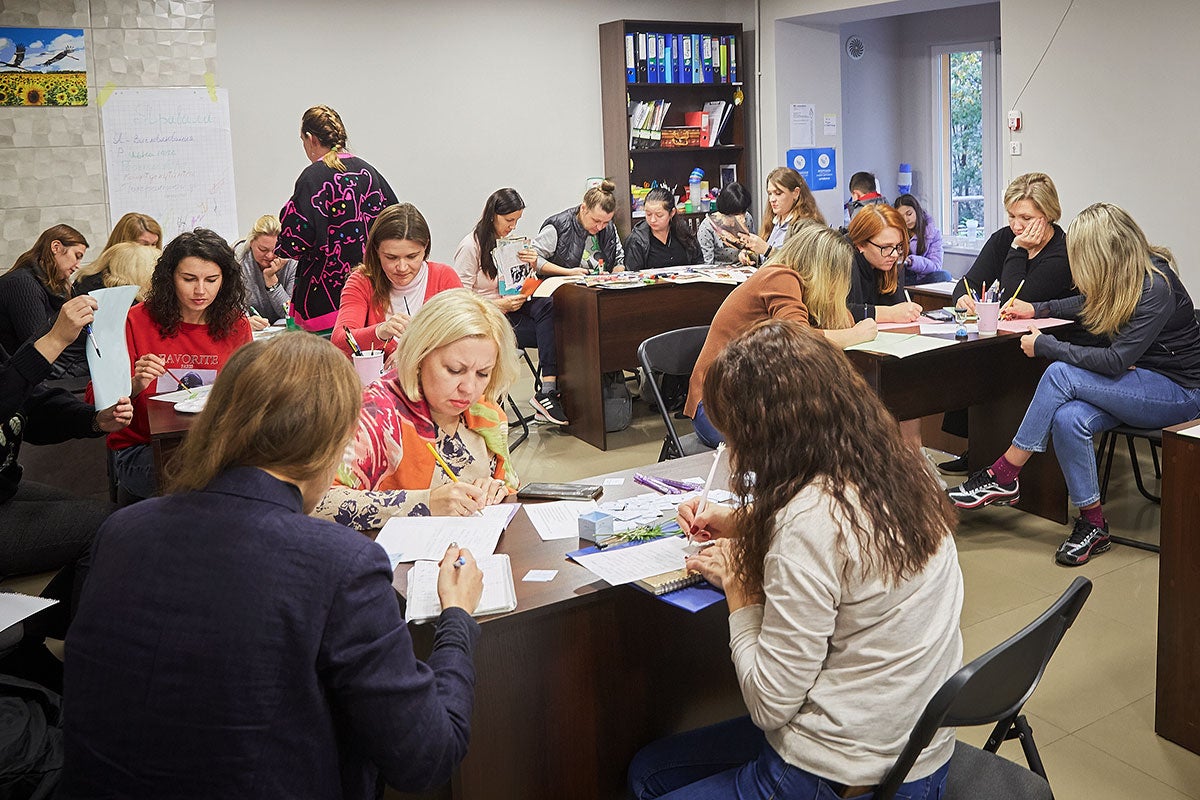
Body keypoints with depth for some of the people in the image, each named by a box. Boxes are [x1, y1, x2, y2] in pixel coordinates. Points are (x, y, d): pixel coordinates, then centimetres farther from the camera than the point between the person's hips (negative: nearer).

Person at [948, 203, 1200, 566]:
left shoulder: (1156, 286, -24)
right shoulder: (1121, 277, 1)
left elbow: (1115, 361, -27)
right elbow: (1088, 303, 27)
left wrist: (1044, 345, -20)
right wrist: (1037, 310, 26)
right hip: (1138, 382, 7)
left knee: (1060, 374, -26)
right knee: (1068, 420, -25)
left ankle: (1002, 477, -17)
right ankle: (1093, 526, -12)